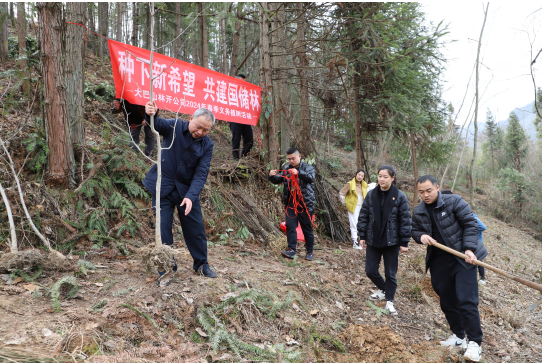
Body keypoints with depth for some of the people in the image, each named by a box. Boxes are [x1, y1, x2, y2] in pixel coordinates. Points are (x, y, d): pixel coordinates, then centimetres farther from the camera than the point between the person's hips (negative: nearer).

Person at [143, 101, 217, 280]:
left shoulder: (207, 145, -6)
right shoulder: (174, 127, -8)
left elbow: (201, 173, -13)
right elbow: (157, 124, -28)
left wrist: (190, 196, -26)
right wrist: (150, 115, -53)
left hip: (187, 189, 2)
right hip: (163, 186, -1)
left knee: (196, 228, 9)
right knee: (163, 228, 0)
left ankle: (201, 264, 29)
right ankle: (166, 269, 14)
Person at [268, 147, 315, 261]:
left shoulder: (307, 167, -1)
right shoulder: (286, 168, 11)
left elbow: (311, 177, -21)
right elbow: (278, 180, 7)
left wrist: (298, 173, -38)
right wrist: (272, 176, -16)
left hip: (305, 203, -3)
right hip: (291, 203, 3)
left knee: (307, 228, 5)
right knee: (290, 226, -5)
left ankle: (309, 252, 16)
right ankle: (292, 249, -3)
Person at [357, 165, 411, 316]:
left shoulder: (400, 196, -8)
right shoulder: (371, 194, 0)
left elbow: (405, 220, -6)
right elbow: (363, 216, 5)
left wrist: (404, 243, -7)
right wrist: (362, 236, 3)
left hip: (391, 241, -3)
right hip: (373, 240, 3)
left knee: (390, 273, 7)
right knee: (370, 271, 8)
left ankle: (389, 301, 23)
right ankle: (382, 289, 36)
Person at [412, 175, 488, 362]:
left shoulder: (454, 202, -10)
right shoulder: (418, 212, 3)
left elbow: (470, 223, -9)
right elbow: (415, 230, 16)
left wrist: (469, 249, -18)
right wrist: (421, 236, -8)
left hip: (462, 257, -5)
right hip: (438, 261, 5)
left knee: (466, 301, -9)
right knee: (447, 301, 12)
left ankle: (475, 343, 2)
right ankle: (458, 336, 30)